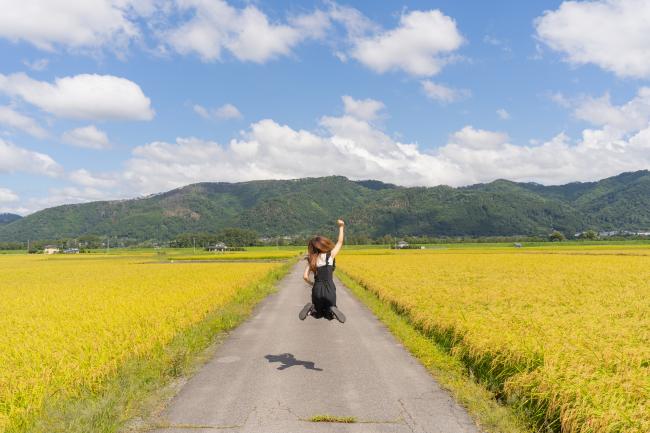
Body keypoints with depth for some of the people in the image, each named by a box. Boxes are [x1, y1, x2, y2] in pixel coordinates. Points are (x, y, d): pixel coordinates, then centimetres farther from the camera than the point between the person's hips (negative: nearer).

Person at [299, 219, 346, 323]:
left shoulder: (312, 260, 4)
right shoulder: (330, 255, -3)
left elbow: (305, 276, -1)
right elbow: (340, 242, 10)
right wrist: (341, 227, 15)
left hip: (317, 290, 2)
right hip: (329, 289, -2)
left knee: (318, 314, 23)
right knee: (329, 316, 15)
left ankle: (311, 308, -10)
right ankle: (332, 311, -20)